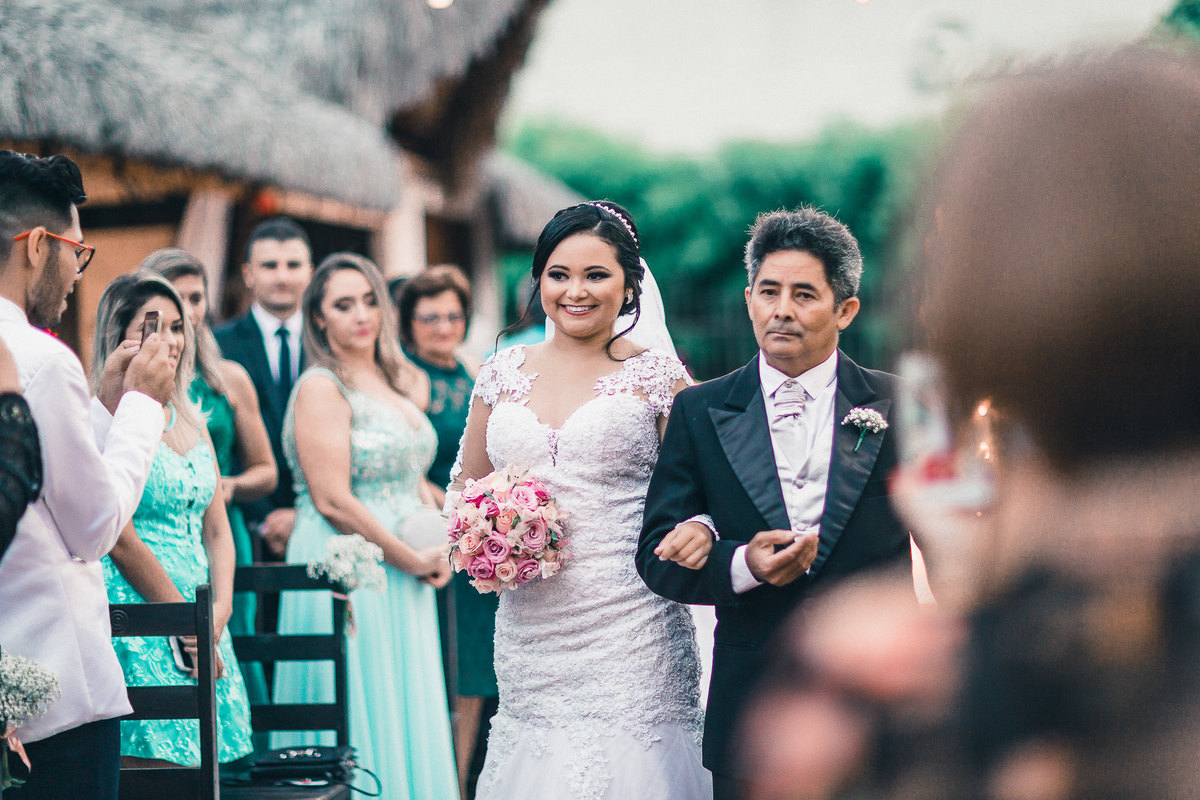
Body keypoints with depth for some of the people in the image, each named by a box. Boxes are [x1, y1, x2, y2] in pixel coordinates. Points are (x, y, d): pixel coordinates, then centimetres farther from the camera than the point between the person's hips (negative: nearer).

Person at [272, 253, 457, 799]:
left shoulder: (396, 381, 14)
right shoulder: (321, 387, -10)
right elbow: (332, 500, -17)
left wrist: (440, 544, 3)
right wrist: (415, 560, -12)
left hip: (401, 576, 8)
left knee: (405, 718, 11)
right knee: (360, 718, -4)